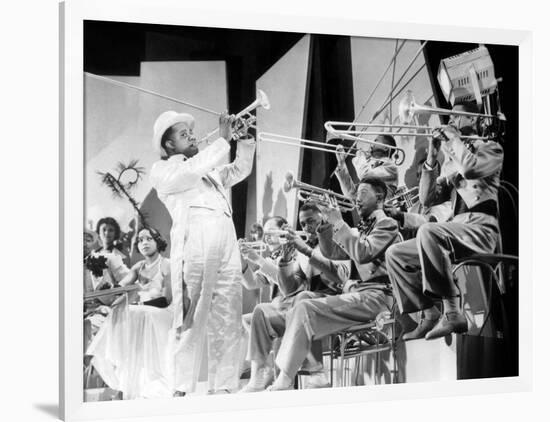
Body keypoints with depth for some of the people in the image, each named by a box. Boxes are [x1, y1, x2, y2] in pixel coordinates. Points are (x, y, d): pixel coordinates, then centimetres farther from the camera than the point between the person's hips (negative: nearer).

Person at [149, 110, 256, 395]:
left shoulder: (208, 170, 33)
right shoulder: (162, 170, 12)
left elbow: (239, 170, 32)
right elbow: (192, 170, -6)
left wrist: (245, 140, 18)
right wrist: (223, 139, -2)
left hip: (227, 245, 7)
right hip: (194, 241, -6)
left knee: (227, 319, 0)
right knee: (192, 318, -12)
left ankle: (222, 385, 0)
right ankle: (182, 388, -11)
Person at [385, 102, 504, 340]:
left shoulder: (490, 148, 7)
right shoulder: (449, 160, 25)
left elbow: (469, 168, -18)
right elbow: (427, 200, 16)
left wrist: (456, 139, -2)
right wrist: (431, 159, 8)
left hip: (481, 226, -7)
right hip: (457, 228, 8)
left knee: (427, 231, -35)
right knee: (395, 254, -2)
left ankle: (452, 313, -35)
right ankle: (430, 315, -8)